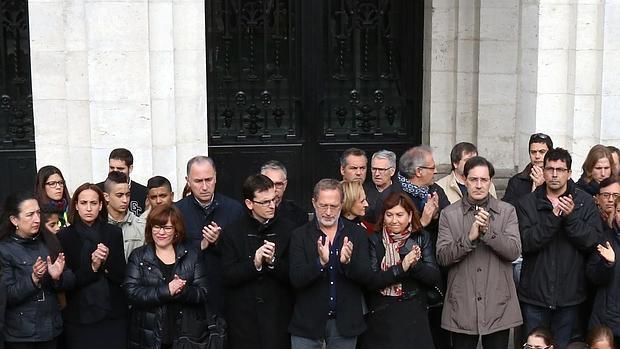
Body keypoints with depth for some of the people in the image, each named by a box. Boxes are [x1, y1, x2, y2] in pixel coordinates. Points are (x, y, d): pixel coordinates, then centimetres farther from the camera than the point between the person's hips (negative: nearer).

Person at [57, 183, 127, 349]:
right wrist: (92, 267, -17)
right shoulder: (64, 236, -1)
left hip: (113, 315, 1)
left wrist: (107, 260, -16)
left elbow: (121, 277, 2)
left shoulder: (114, 232, 3)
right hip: (79, 317, -1)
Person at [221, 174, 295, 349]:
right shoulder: (234, 231, 1)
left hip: (278, 317, -1)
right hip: (242, 317, 1)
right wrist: (254, 264, -18)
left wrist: (273, 262, -20)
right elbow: (227, 277, -4)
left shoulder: (288, 229, -2)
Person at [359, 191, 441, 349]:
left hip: (414, 315, 1)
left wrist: (414, 264, -21)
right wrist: (401, 268, -20)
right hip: (381, 317, -1)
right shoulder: (374, 240, -2)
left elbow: (435, 277, -4)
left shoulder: (422, 238, 3)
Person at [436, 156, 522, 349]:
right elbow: (442, 257, -6)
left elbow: (514, 251, -7)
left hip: (498, 306, 0)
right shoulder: (449, 214, 2)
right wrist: (469, 237, -19)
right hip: (461, 306, 0)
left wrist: (488, 231, -20)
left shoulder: (507, 211, 3)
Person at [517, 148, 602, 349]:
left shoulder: (585, 202, 0)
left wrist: (571, 217, -21)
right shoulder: (528, 203, 0)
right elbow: (525, 243, -12)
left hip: (569, 295, 0)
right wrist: (553, 218, -22)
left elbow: (594, 242, -9)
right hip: (535, 294, 0)